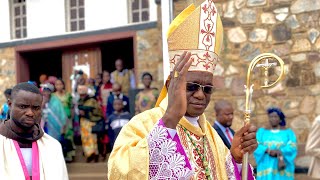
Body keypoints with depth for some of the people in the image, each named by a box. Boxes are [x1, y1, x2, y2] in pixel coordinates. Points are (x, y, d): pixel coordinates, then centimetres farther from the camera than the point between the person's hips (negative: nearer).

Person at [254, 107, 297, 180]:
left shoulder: (288, 132, 11)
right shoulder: (261, 132, 14)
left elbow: (292, 148, -4)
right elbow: (256, 147, -1)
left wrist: (279, 152, -20)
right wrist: (268, 150, -18)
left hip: (283, 170, -1)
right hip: (266, 167, 1)